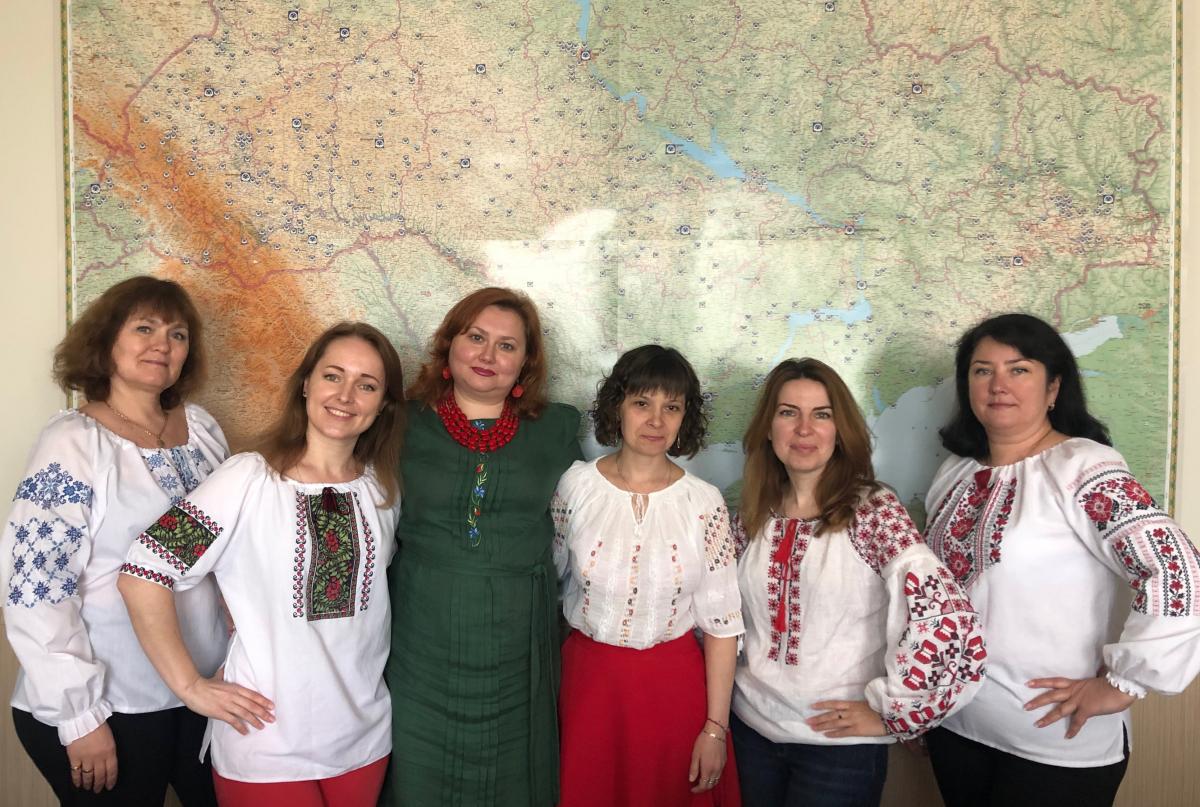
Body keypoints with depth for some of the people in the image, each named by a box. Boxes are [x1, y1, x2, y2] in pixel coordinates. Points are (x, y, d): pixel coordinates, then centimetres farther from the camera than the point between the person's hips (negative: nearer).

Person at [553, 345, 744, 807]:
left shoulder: (705, 504, -8)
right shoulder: (576, 485, -6)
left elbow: (721, 623, -4)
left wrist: (716, 727, -4)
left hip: (674, 687, -1)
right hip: (586, 680, 1)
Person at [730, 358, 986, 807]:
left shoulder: (872, 511, -14)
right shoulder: (756, 516, 0)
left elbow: (946, 616, -23)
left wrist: (889, 711, -18)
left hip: (840, 743, -4)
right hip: (751, 728, 4)